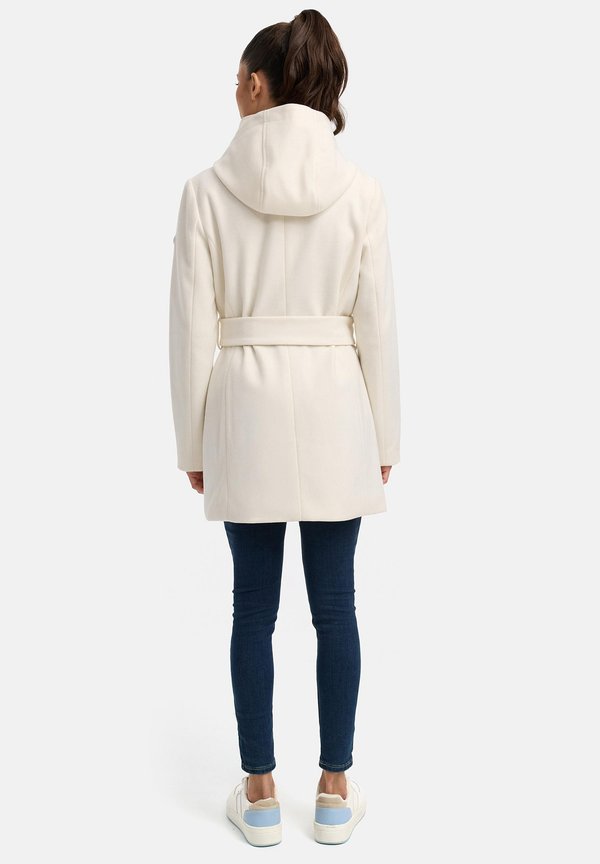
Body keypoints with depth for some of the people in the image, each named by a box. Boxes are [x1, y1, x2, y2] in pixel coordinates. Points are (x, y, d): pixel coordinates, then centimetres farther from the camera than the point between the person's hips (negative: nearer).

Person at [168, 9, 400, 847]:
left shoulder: (209, 188, -4)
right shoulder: (361, 189, -3)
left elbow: (193, 327, -4)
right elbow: (377, 324, -2)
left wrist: (193, 441, 6)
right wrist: (385, 436, 8)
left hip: (246, 408, 0)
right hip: (334, 407, 1)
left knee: (254, 606, 10)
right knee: (335, 604, 11)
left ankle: (260, 793, 25)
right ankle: (335, 791, 26)